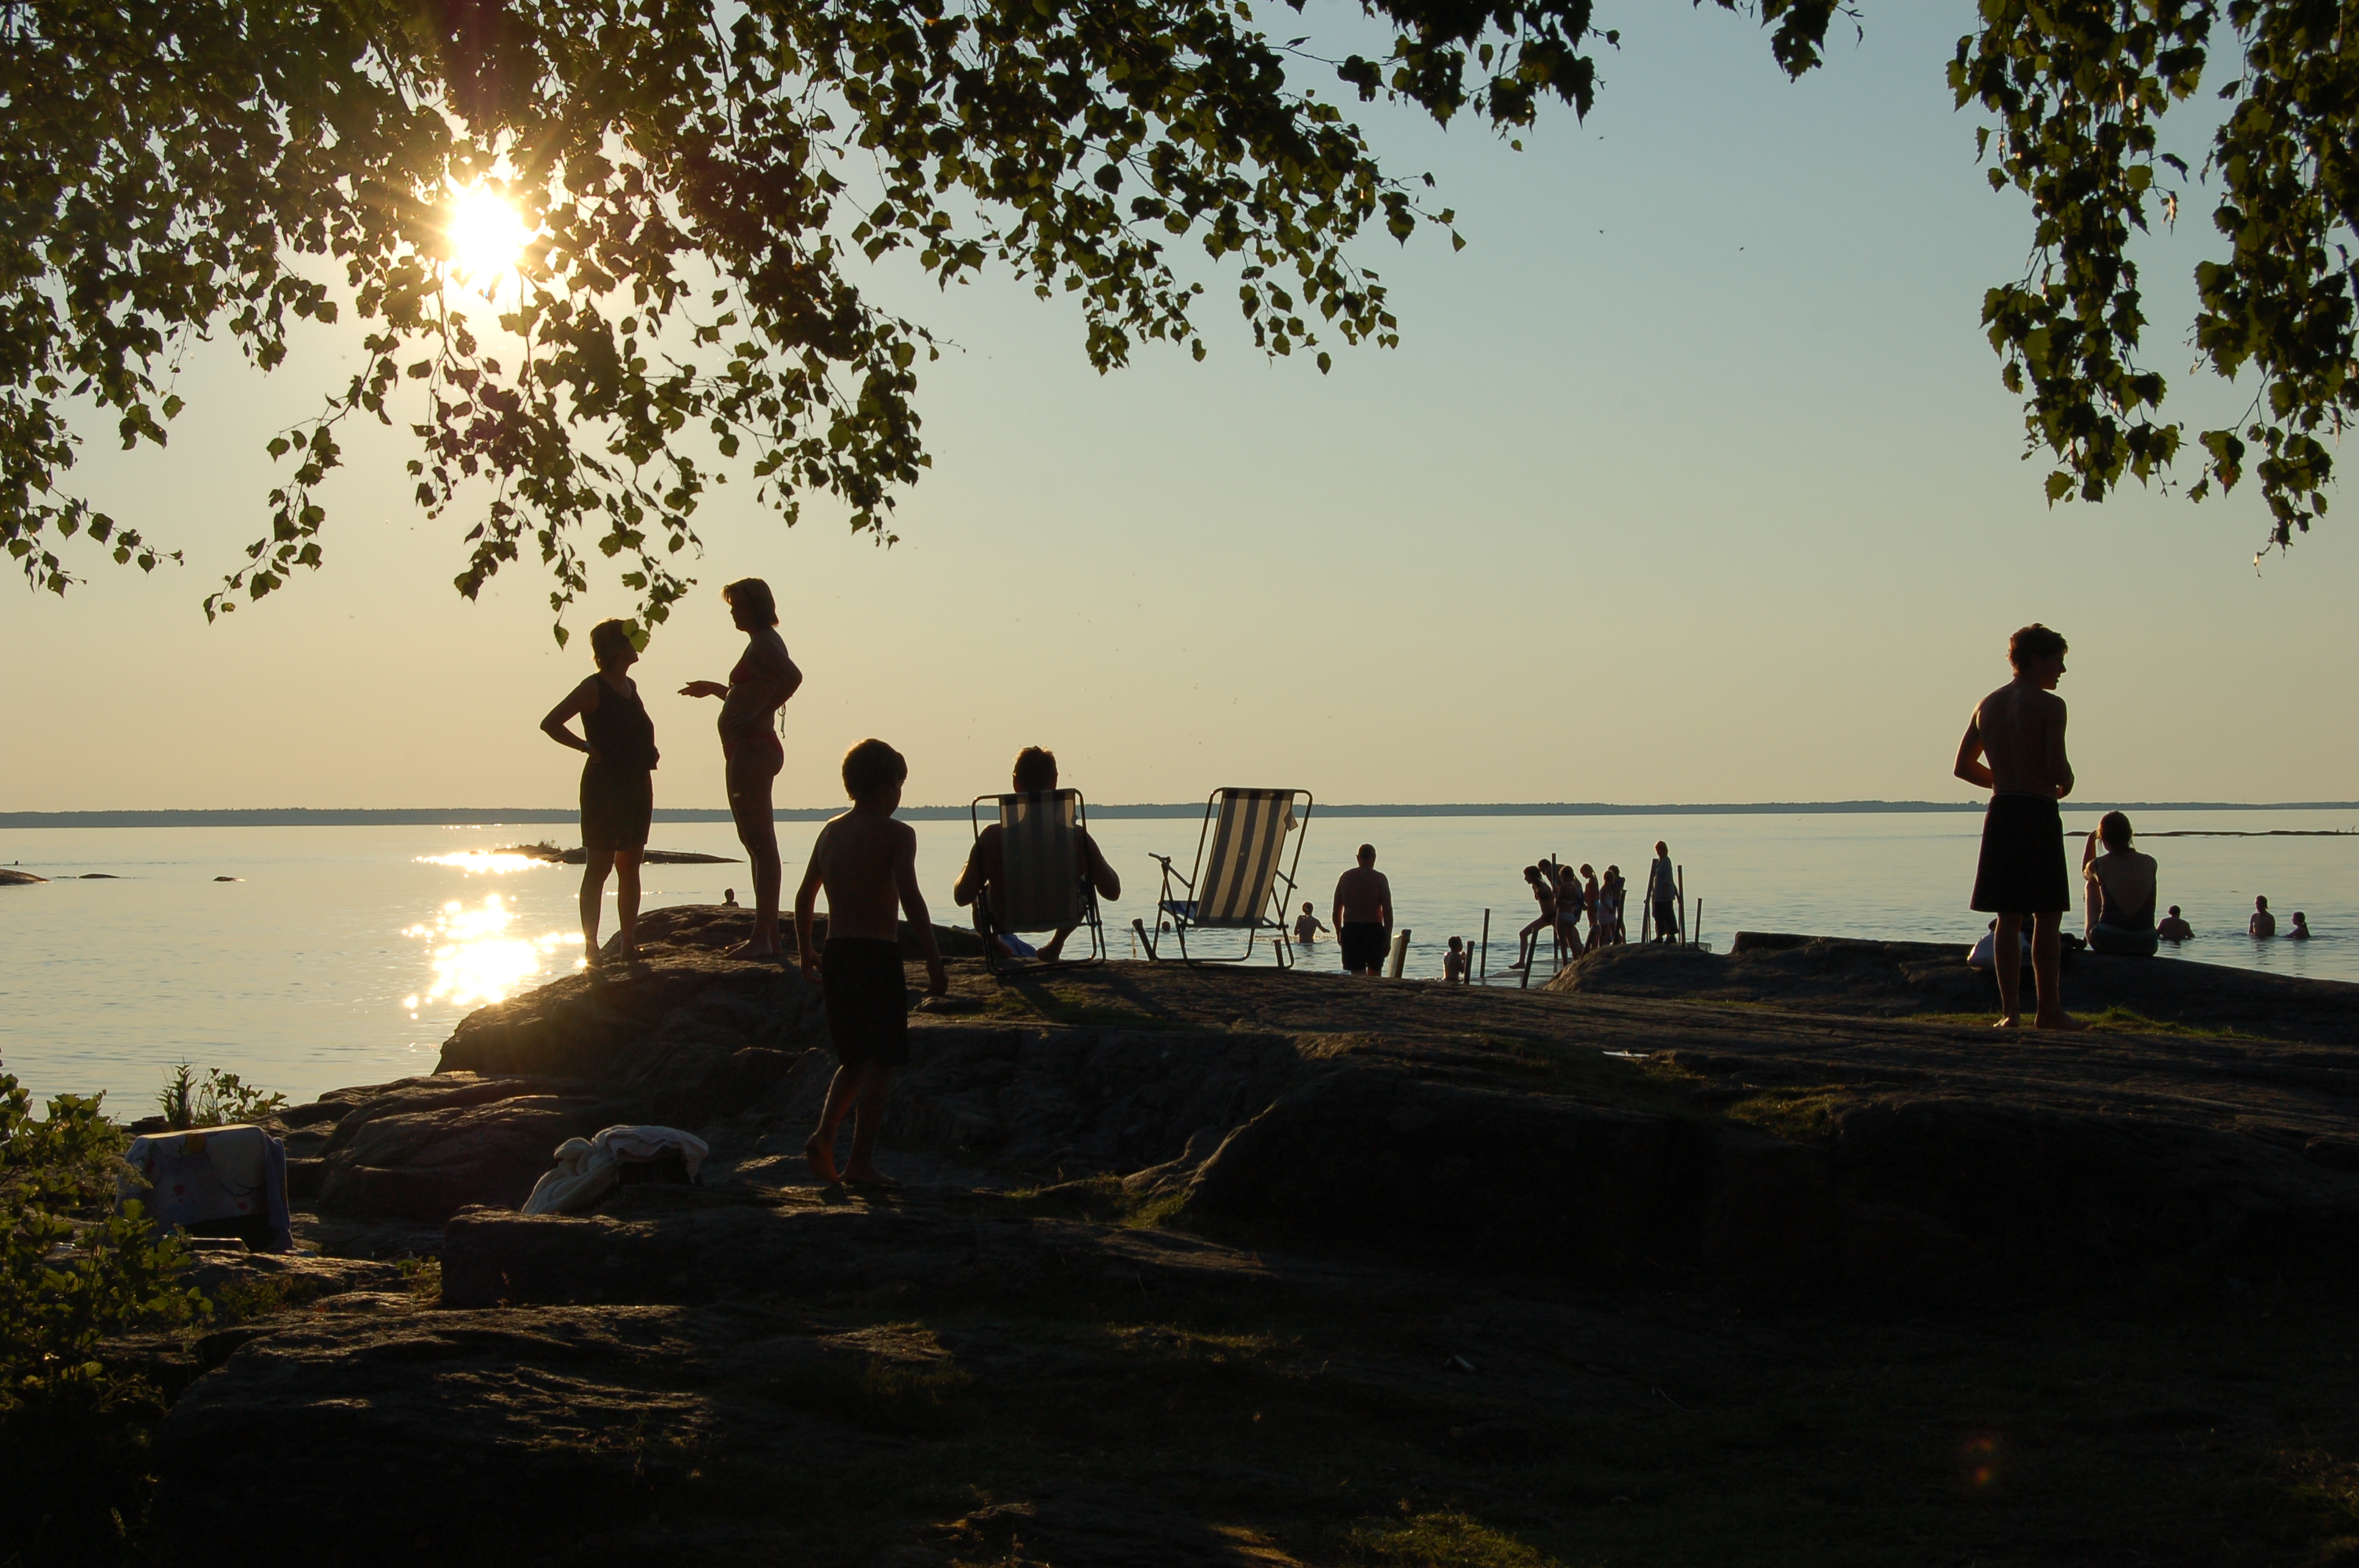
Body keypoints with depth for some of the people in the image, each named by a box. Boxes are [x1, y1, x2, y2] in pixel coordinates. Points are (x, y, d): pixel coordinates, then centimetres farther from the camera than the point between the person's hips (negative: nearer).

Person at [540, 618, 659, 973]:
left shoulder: (630, 686, 14)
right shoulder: (594, 687, -8)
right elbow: (550, 723, -12)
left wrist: (647, 754, 10)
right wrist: (589, 747, -12)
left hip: (637, 782, 8)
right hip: (606, 782, -8)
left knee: (630, 866, 8)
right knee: (599, 866, -6)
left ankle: (629, 946, 11)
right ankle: (591, 950, -4)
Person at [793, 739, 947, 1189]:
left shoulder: (830, 832, 12)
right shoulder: (895, 834, -8)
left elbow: (804, 896, 19)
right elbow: (911, 899, -18)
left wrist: (805, 954, 31)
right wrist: (935, 964, -18)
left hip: (835, 955, 7)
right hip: (877, 956, -7)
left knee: (855, 1059, 19)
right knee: (881, 1061, 0)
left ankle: (824, 1137, 2)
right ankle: (860, 1161, -4)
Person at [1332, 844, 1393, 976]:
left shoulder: (1345, 877, 7)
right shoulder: (1379, 878, -2)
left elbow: (1336, 911, 10)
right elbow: (1387, 911, -8)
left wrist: (1338, 933, 23)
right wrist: (1388, 938, -4)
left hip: (1350, 930, 2)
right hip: (1374, 930, -2)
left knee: (1357, 974, 0)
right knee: (1375, 974, 13)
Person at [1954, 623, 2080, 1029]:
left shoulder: (1987, 705, 12)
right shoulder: (2048, 705, -9)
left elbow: (1963, 766, 16)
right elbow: (2058, 768, -17)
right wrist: (2064, 783, 5)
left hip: (2000, 813, 6)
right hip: (2038, 814, -6)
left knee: (2008, 918, 7)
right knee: (2047, 917, 0)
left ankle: (2010, 1010, 4)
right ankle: (2049, 1009, 1)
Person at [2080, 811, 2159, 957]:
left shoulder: (2098, 865, -5)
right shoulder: (2150, 863, 2)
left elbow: (2085, 874, 24)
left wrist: (2090, 840, 33)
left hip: (2107, 942, -2)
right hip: (2145, 946, 2)